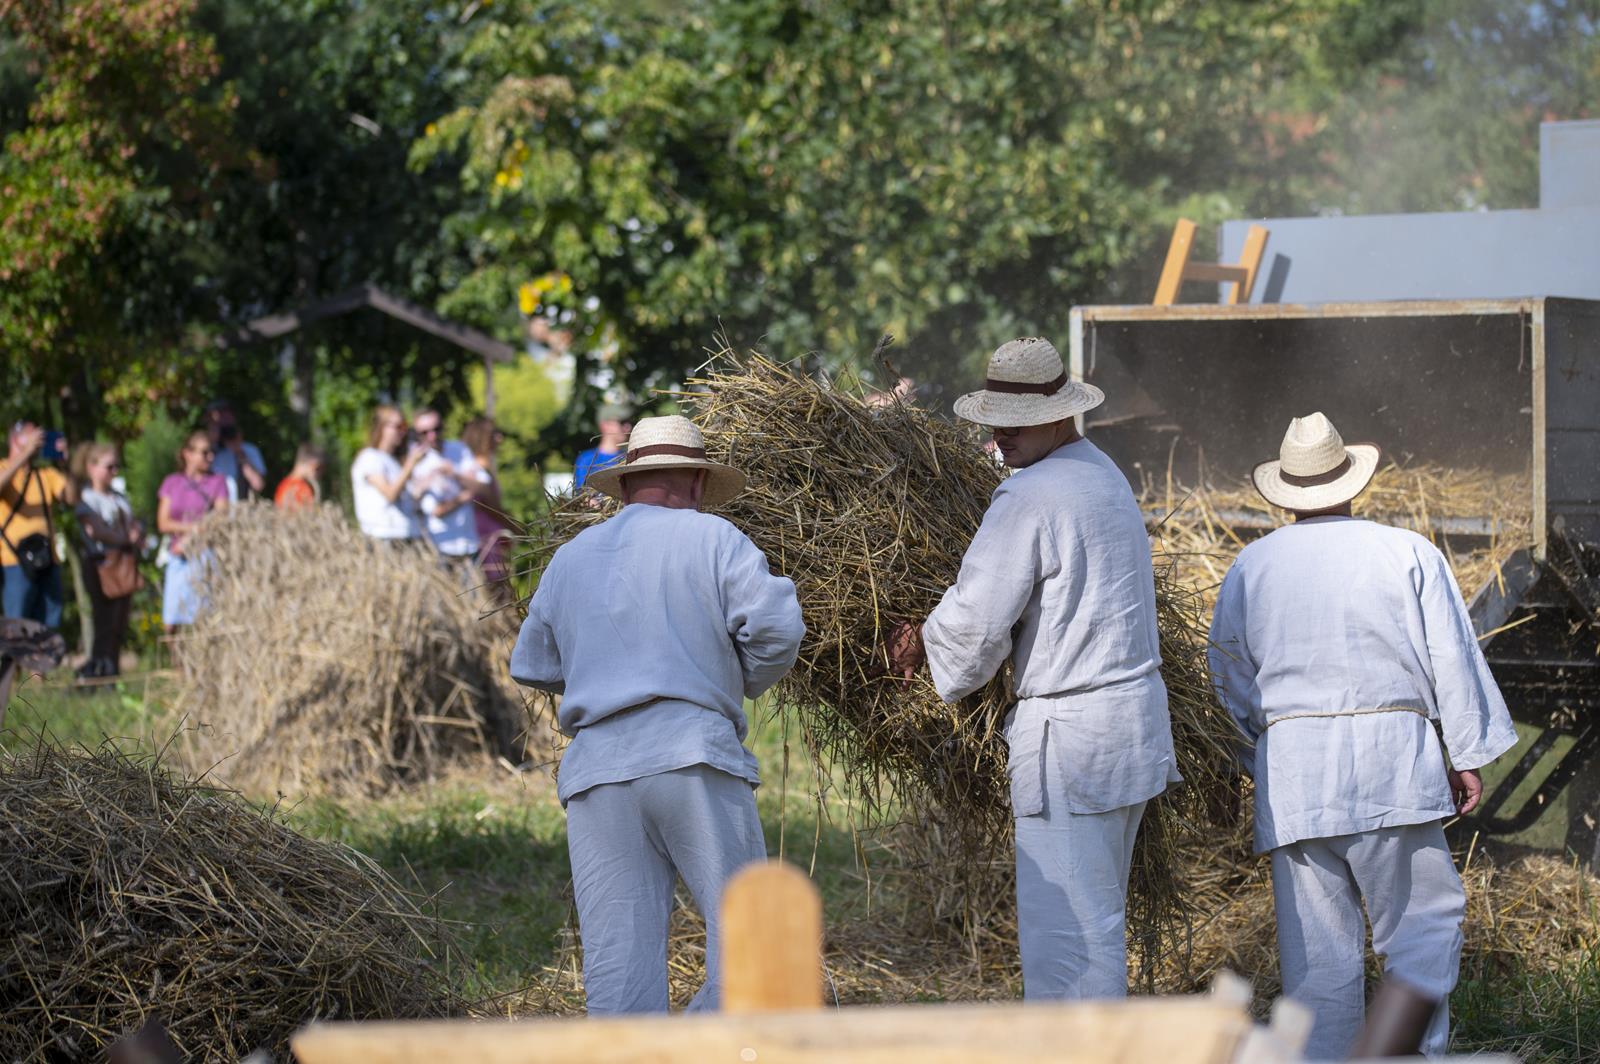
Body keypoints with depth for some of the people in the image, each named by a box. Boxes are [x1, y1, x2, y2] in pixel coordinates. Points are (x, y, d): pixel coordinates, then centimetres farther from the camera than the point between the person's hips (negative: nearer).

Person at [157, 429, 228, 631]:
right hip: (178, 559, 3)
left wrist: (188, 540, -11)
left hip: (205, 555, -3)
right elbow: (163, 523, 5)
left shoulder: (218, 482, 7)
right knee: (171, 623, -1)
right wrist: (194, 527, -10)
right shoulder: (171, 483, 13)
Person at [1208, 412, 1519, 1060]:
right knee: (1421, 923, 4)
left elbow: (1230, 677, 12)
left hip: (1291, 771, 2)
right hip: (1394, 759, -2)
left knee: (1316, 943, 4)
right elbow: (1452, 660, 1)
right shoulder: (1408, 554, 2)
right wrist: (1469, 755, 7)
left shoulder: (1251, 567, 8)